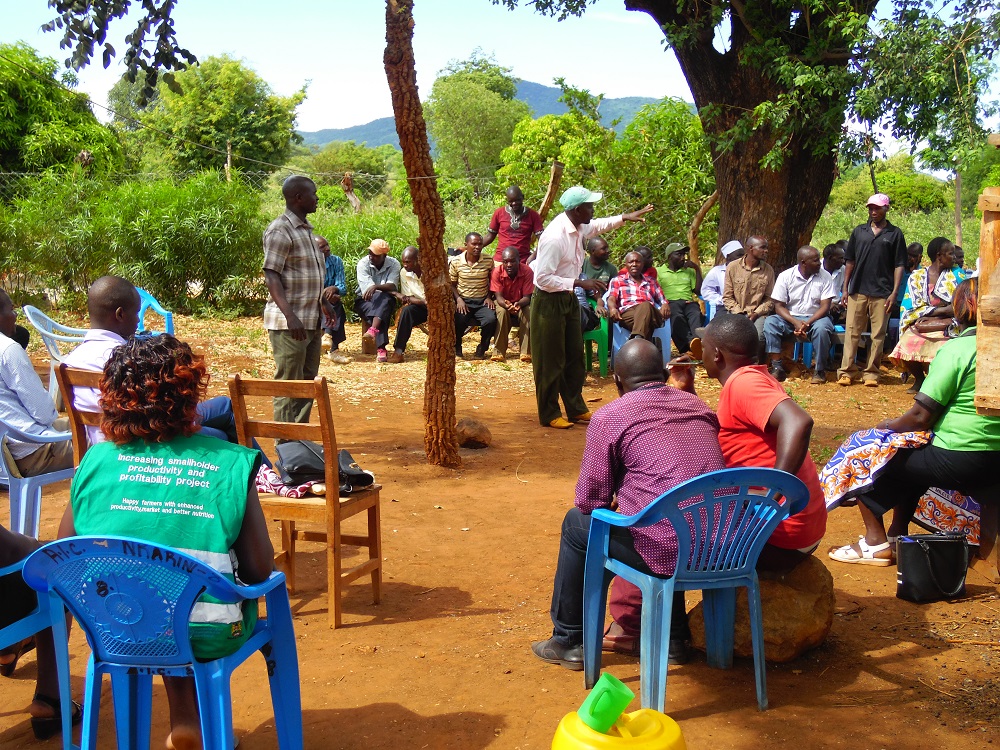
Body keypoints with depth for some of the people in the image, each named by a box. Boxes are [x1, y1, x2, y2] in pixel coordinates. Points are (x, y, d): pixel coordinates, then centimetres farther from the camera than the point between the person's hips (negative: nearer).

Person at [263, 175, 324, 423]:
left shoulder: (305, 229, 16)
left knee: (307, 381, 13)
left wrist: (323, 311, 20)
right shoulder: (280, 230, -11)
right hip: (289, 323, -9)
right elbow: (271, 275, -17)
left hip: (312, 322, 9)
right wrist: (290, 316, -26)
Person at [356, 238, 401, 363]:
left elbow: (392, 286, -22)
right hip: (365, 301, -1)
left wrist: (376, 287, -43)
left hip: (385, 301, 1)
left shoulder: (394, 264, -5)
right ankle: (381, 348, -50)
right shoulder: (363, 263, -9)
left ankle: (373, 330, -57)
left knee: (385, 300, -37)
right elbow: (366, 289, -20)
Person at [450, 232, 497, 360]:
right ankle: (456, 348, -1)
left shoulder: (488, 261, 1)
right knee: (459, 320, -33)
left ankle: (482, 349, 0)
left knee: (491, 320, -29)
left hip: (482, 301, 1)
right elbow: (451, 284, 4)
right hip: (463, 300, -1)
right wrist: (458, 299, -11)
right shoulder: (456, 262, -2)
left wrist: (489, 297, -1)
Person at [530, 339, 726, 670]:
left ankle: (569, 642, 30)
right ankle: (673, 639, 38)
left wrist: (614, 502, 22)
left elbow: (590, 501, 0)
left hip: (667, 553, -6)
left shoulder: (608, 418, -3)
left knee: (577, 523, 17)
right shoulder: (699, 406, 14)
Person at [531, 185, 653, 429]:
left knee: (575, 356, 16)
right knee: (551, 361, 2)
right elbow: (543, 278, -27)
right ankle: (549, 415, 15)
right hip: (549, 302, -9)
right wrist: (580, 283, -26)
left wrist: (626, 217, 20)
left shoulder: (578, 228, 1)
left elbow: (598, 225, 26)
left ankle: (576, 408, 29)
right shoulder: (555, 237, -27)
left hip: (568, 299, 9)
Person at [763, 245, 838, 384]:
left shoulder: (825, 277, -4)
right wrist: (796, 323, -23)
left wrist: (807, 323, -24)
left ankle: (820, 370, -18)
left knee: (822, 328, -35)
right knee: (770, 322, -27)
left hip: (815, 317, -1)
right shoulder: (785, 276, -5)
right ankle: (777, 367, -24)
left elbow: (825, 306, -8)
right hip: (790, 318, 1)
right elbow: (779, 306, -6)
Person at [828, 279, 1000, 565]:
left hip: (958, 462, -8)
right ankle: (898, 533, 33)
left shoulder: (955, 349, -15)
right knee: (910, 455, 30)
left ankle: (875, 542, 9)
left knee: (866, 448, 7)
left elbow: (921, 417, -15)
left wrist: (888, 424, 5)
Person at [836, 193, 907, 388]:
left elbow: (899, 265, 3)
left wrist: (894, 292, -5)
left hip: (881, 293, -1)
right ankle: (847, 371, 3)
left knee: (878, 334, 1)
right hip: (857, 290, 2)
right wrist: (845, 288, 7)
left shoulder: (895, 233, 5)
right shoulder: (859, 232, 11)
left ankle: (871, 373, 7)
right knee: (852, 331, 0)